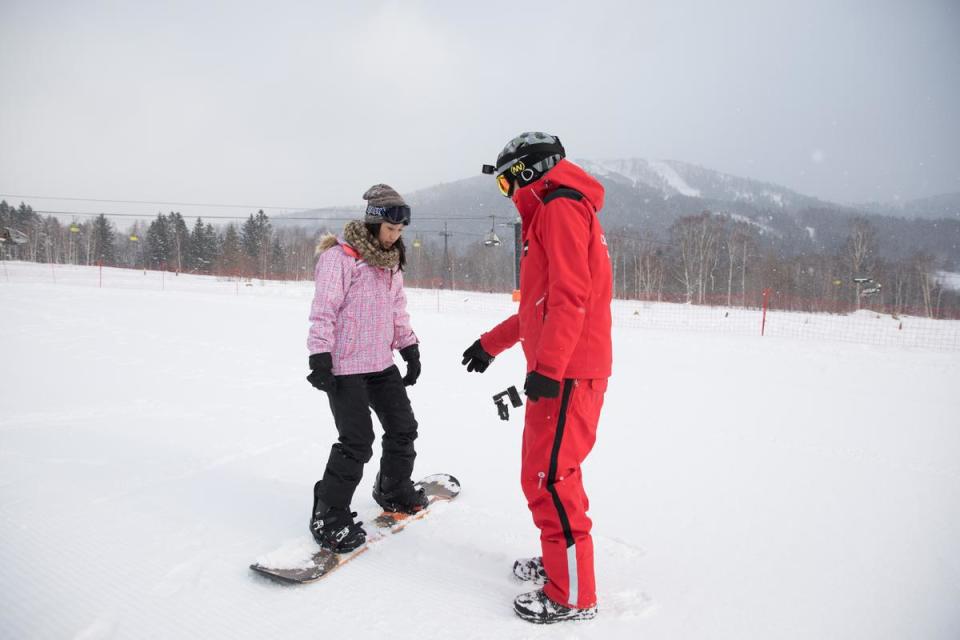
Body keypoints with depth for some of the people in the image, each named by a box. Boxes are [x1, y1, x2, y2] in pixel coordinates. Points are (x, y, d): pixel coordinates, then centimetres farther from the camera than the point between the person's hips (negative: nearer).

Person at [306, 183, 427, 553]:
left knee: (403, 428, 15)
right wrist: (320, 357, -20)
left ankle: (393, 491, 38)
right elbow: (323, 309, -16)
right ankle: (328, 517, 5)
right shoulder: (340, 256, -13)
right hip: (345, 366, -8)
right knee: (357, 442, -11)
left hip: (382, 362, 8)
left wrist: (410, 349, 15)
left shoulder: (391, 260, 12)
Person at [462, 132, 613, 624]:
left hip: (567, 373, -10)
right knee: (545, 472, 18)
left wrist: (546, 367, -25)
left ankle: (572, 596, 7)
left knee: (548, 478, -5)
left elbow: (570, 296, -21)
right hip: (558, 368, 10)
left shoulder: (560, 207, -9)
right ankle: (559, 563, 33)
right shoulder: (548, 216, 22)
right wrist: (491, 343, 27)